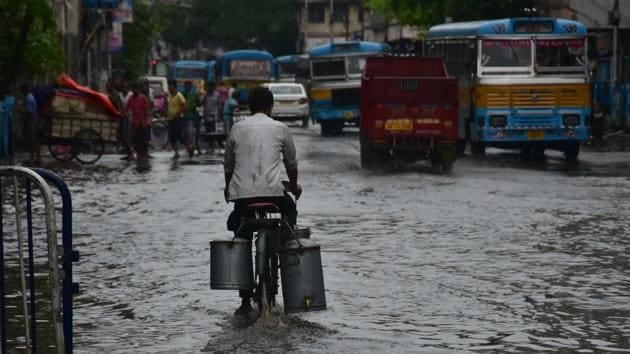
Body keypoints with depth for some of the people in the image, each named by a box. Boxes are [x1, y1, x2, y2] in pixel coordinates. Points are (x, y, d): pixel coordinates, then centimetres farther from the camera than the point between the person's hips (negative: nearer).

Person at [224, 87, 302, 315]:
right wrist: (294, 185, 36)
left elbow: (228, 165, 18)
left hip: (242, 193, 1)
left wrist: (228, 188, 37)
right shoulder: (280, 129, 9)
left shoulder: (238, 129, 12)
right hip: (273, 191, -1)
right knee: (290, 211, 30)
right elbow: (291, 163, 17)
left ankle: (245, 301, 3)